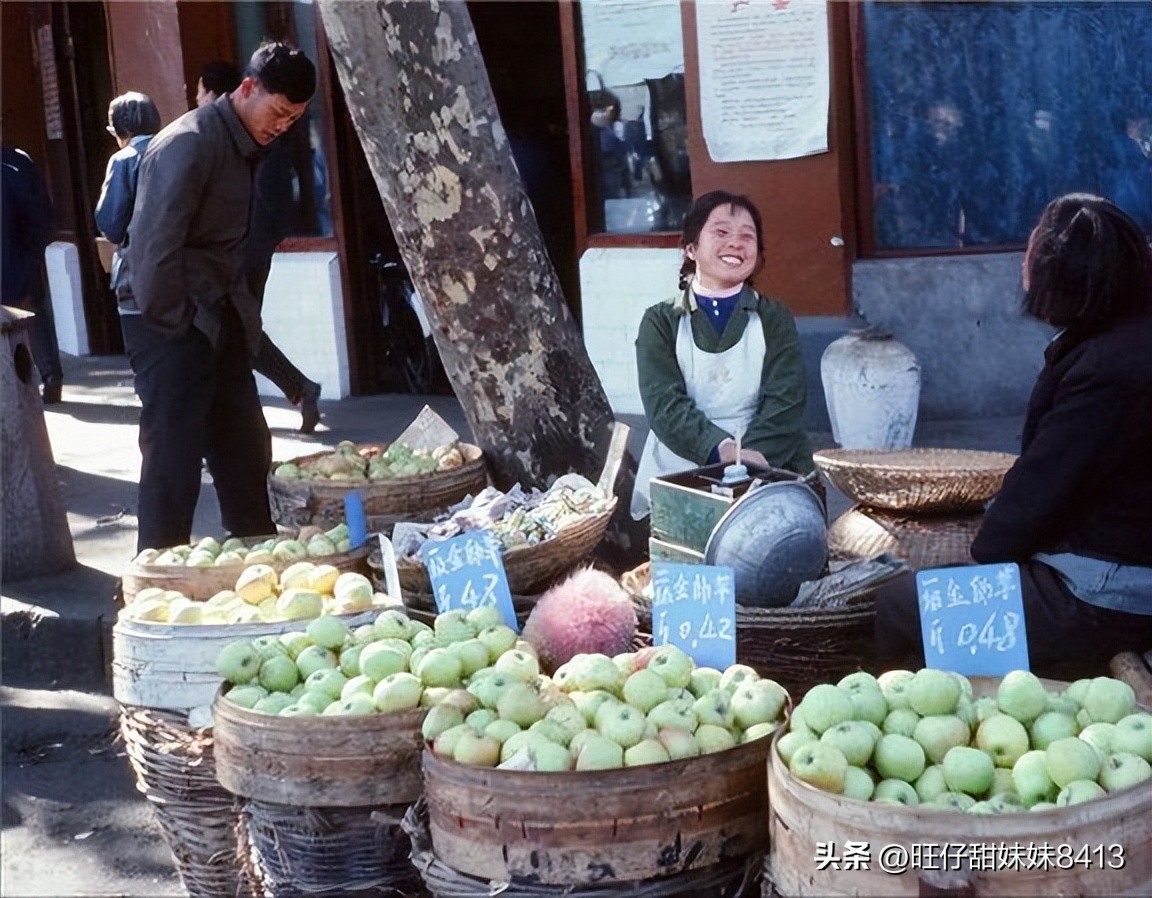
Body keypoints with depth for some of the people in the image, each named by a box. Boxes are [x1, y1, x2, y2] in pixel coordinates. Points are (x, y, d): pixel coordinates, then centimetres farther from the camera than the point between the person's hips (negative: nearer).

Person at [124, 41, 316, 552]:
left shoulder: (242, 145, 11)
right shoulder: (190, 144, -18)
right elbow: (153, 246, -24)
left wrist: (244, 314, 10)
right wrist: (172, 325, -18)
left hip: (219, 324, 9)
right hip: (173, 329, -9)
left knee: (246, 451, 15)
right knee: (173, 459, -5)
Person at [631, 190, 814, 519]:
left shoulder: (774, 319, 11)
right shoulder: (661, 322, 8)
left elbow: (786, 401, -2)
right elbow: (664, 404, -6)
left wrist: (752, 457, -20)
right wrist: (721, 450, -22)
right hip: (680, 477, -1)